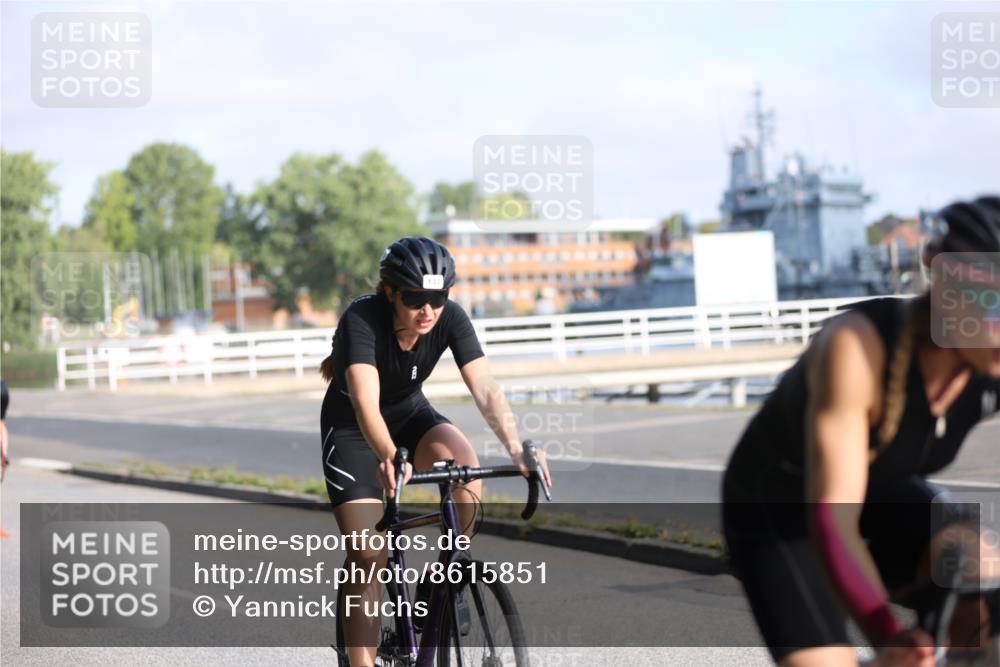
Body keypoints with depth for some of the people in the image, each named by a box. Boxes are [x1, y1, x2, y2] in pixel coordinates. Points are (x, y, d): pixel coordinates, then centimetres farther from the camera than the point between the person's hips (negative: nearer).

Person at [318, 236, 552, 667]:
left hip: (410, 412, 3)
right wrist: (389, 458, -63)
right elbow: (366, 402, -45)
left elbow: (485, 389, -31)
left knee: (467, 468, -28)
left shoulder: (450, 319, -22)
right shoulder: (361, 320, -32)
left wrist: (516, 448, -48)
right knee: (369, 556, -12)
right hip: (351, 427, -3)